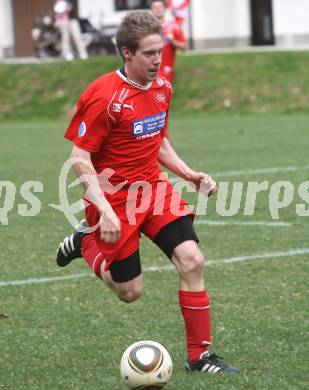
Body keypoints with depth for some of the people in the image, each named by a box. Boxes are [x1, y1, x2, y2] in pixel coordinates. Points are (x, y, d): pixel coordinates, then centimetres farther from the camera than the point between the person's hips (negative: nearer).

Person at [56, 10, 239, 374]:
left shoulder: (162, 88, 3)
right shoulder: (104, 96, -19)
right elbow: (79, 158, -18)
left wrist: (189, 174, 5)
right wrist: (104, 209, -25)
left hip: (154, 188, 6)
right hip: (115, 197, -6)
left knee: (191, 259, -13)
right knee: (130, 291, 2)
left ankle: (199, 356, -3)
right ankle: (87, 242, 31)